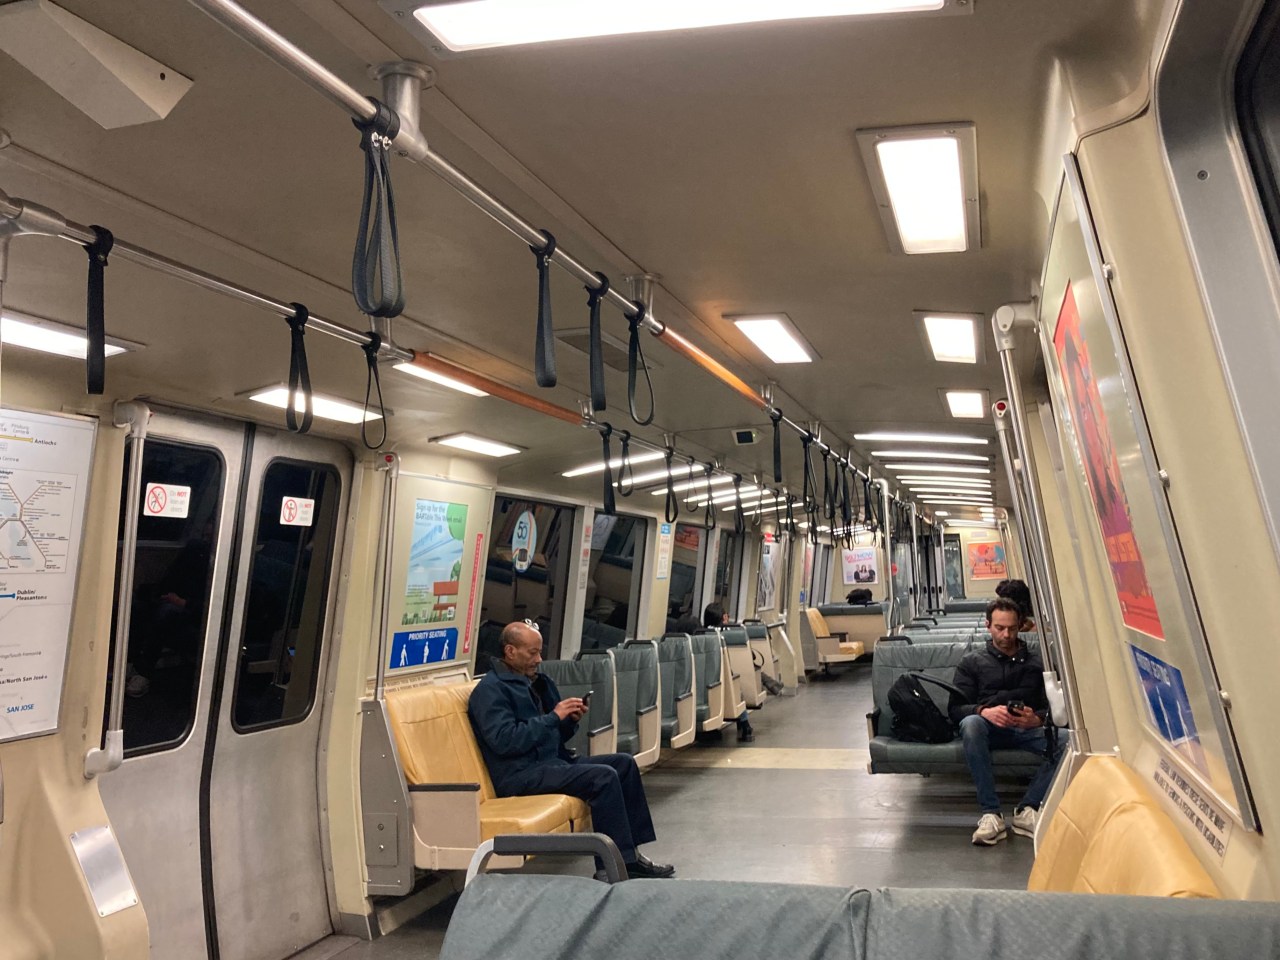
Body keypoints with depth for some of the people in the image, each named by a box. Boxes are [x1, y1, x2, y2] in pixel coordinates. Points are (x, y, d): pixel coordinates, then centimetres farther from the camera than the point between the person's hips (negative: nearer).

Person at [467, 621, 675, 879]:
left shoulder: (535, 680, 16)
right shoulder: (490, 689, -10)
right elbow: (504, 741, -23)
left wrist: (570, 719, -2)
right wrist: (553, 716, -20)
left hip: (553, 761, 9)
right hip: (521, 774, -9)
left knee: (624, 763, 1)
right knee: (604, 777, -25)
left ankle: (630, 852, 0)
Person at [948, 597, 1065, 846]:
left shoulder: (1036, 663, 23)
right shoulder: (972, 662, 19)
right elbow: (956, 708, 6)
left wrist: (1037, 718, -13)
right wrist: (984, 711, -17)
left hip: (1029, 730, 2)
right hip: (990, 729, -1)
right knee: (971, 723, -37)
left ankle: (1026, 809, -22)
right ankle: (990, 813, -33)